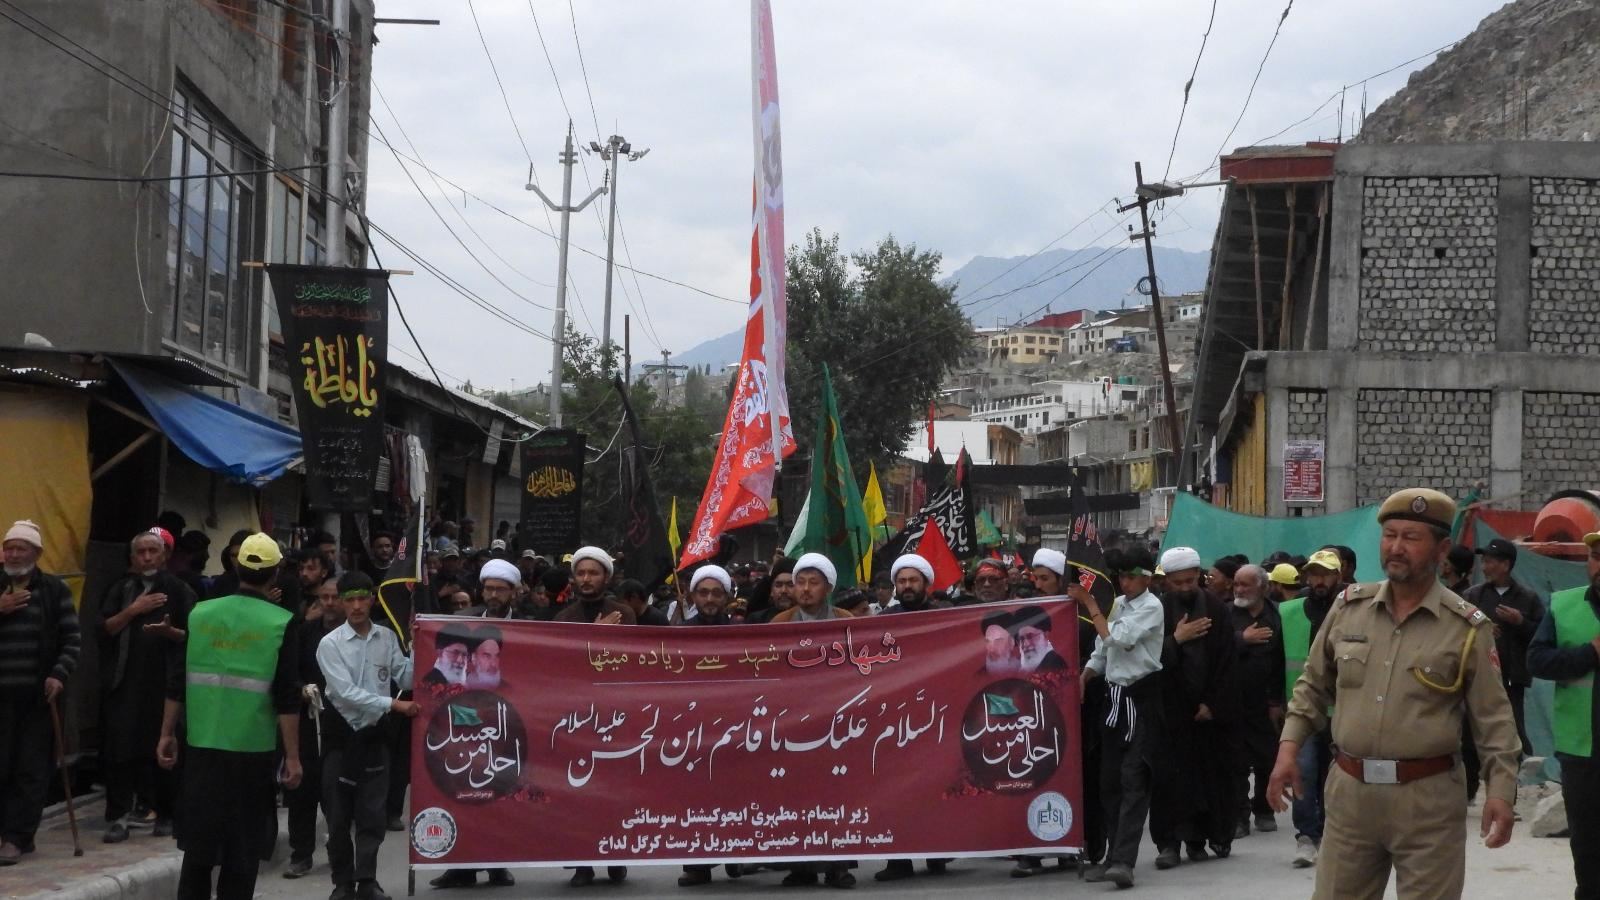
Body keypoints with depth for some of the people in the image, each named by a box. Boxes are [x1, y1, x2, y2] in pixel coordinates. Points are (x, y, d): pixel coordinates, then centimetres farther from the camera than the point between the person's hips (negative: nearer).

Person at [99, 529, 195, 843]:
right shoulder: (121, 588, 12)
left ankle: (166, 814, 13)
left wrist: (169, 631, -17)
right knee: (119, 749, -5)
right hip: (123, 682, 2)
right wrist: (133, 610, -10)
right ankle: (118, 818, -4)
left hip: (165, 683, -1)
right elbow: (105, 628, 3)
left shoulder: (178, 590, 5)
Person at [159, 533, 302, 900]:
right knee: (243, 848, 7)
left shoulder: (200, 614, 2)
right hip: (253, 747, -3)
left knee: (198, 842, 12)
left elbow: (177, 682, 5)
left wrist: (167, 734, 14)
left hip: (202, 745, 3)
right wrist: (292, 756, -5)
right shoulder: (280, 623, -7)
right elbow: (286, 697, -10)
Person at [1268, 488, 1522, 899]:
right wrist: (1288, 749, 5)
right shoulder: (1348, 607, 5)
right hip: (1350, 791, 3)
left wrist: (1500, 790, -11)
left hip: (1428, 798, -3)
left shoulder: (1466, 627, -4)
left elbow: (1493, 718, -2)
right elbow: (1313, 684, 15)